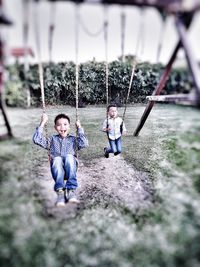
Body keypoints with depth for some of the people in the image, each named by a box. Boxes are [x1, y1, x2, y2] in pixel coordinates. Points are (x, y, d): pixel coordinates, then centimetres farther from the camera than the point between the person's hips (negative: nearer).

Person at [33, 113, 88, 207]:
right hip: (57, 169, 0)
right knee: (57, 159, -34)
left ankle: (71, 190, -37)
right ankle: (60, 192, -40)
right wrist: (42, 123, 9)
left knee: (69, 156, -34)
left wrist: (79, 128, 5)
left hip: (70, 168, 0)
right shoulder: (52, 139, 24)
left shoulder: (73, 139, 22)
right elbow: (37, 140, 8)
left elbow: (84, 144, 0)